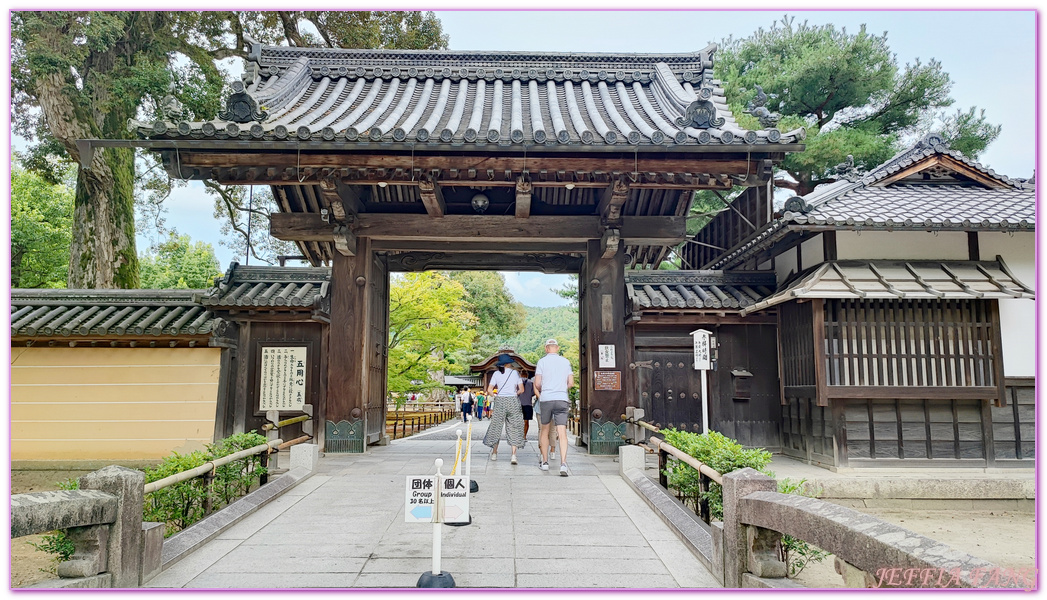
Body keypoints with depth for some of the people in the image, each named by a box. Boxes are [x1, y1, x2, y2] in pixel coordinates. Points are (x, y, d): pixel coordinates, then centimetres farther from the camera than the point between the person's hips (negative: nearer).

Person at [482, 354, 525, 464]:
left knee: (496, 426, 12)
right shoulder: (515, 373, 2)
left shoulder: (496, 374, 2)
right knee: (514, 428, 4)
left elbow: (489, 390, -3)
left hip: (500, 401, 0)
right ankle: (513, 455, -5)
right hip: (513, 401, 0)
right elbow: (521, 389, 2)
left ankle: (494, 453, 21)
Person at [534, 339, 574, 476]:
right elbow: (571, 383, 8)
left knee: (544, 431, 15)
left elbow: (537, 384, -2)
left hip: (546, 399, -1)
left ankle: (545, 462, 20)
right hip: (562, 399, 1)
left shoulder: (542, 361, 2)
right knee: (562, 433, -4)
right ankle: (563, 463, -18)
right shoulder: (565, 362, 9)